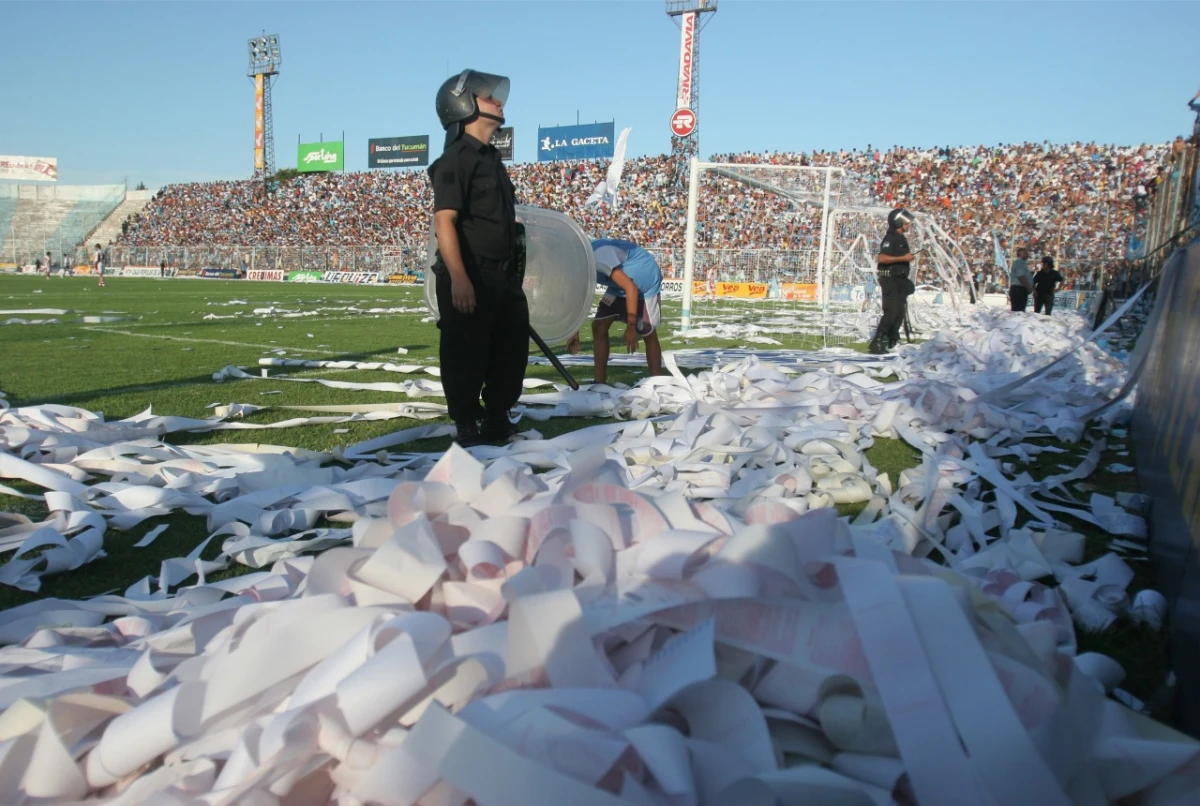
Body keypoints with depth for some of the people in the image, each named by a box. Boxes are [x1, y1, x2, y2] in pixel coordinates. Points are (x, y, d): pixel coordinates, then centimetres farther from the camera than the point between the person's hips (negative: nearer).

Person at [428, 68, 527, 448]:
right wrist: (457, 278, -30)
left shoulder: (491, 158, 19)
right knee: (467, 356, -1)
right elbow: (444, 221, -20)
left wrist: (513, 271, 23)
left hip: (503, 276, 9)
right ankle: (468, 428, 11)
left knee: (512, 350, 15)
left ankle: (497, 421, 29)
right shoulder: (455, 159, -10)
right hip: (469, 279, -9)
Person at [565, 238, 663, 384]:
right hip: (619, 286, 8)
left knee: (648, 334, -8)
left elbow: (631, 288, -34)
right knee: (598, 326, -3)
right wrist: (575, 332, 8)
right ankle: (600, 383, 2)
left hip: (646, 284, -8)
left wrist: (631, 326, -31)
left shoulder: (598, 257, -35)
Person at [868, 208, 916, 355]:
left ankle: (891, 341, 22)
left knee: (900, 312, 12)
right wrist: (903, 258, -23)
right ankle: (876, 344, -13)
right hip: (890, 279, -10)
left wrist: (909, 258, 14)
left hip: (900, 279, 10)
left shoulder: (902, 238, 18)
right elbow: (882, 258, -25)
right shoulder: (890, 238, -13)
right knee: (891, 312, -15)